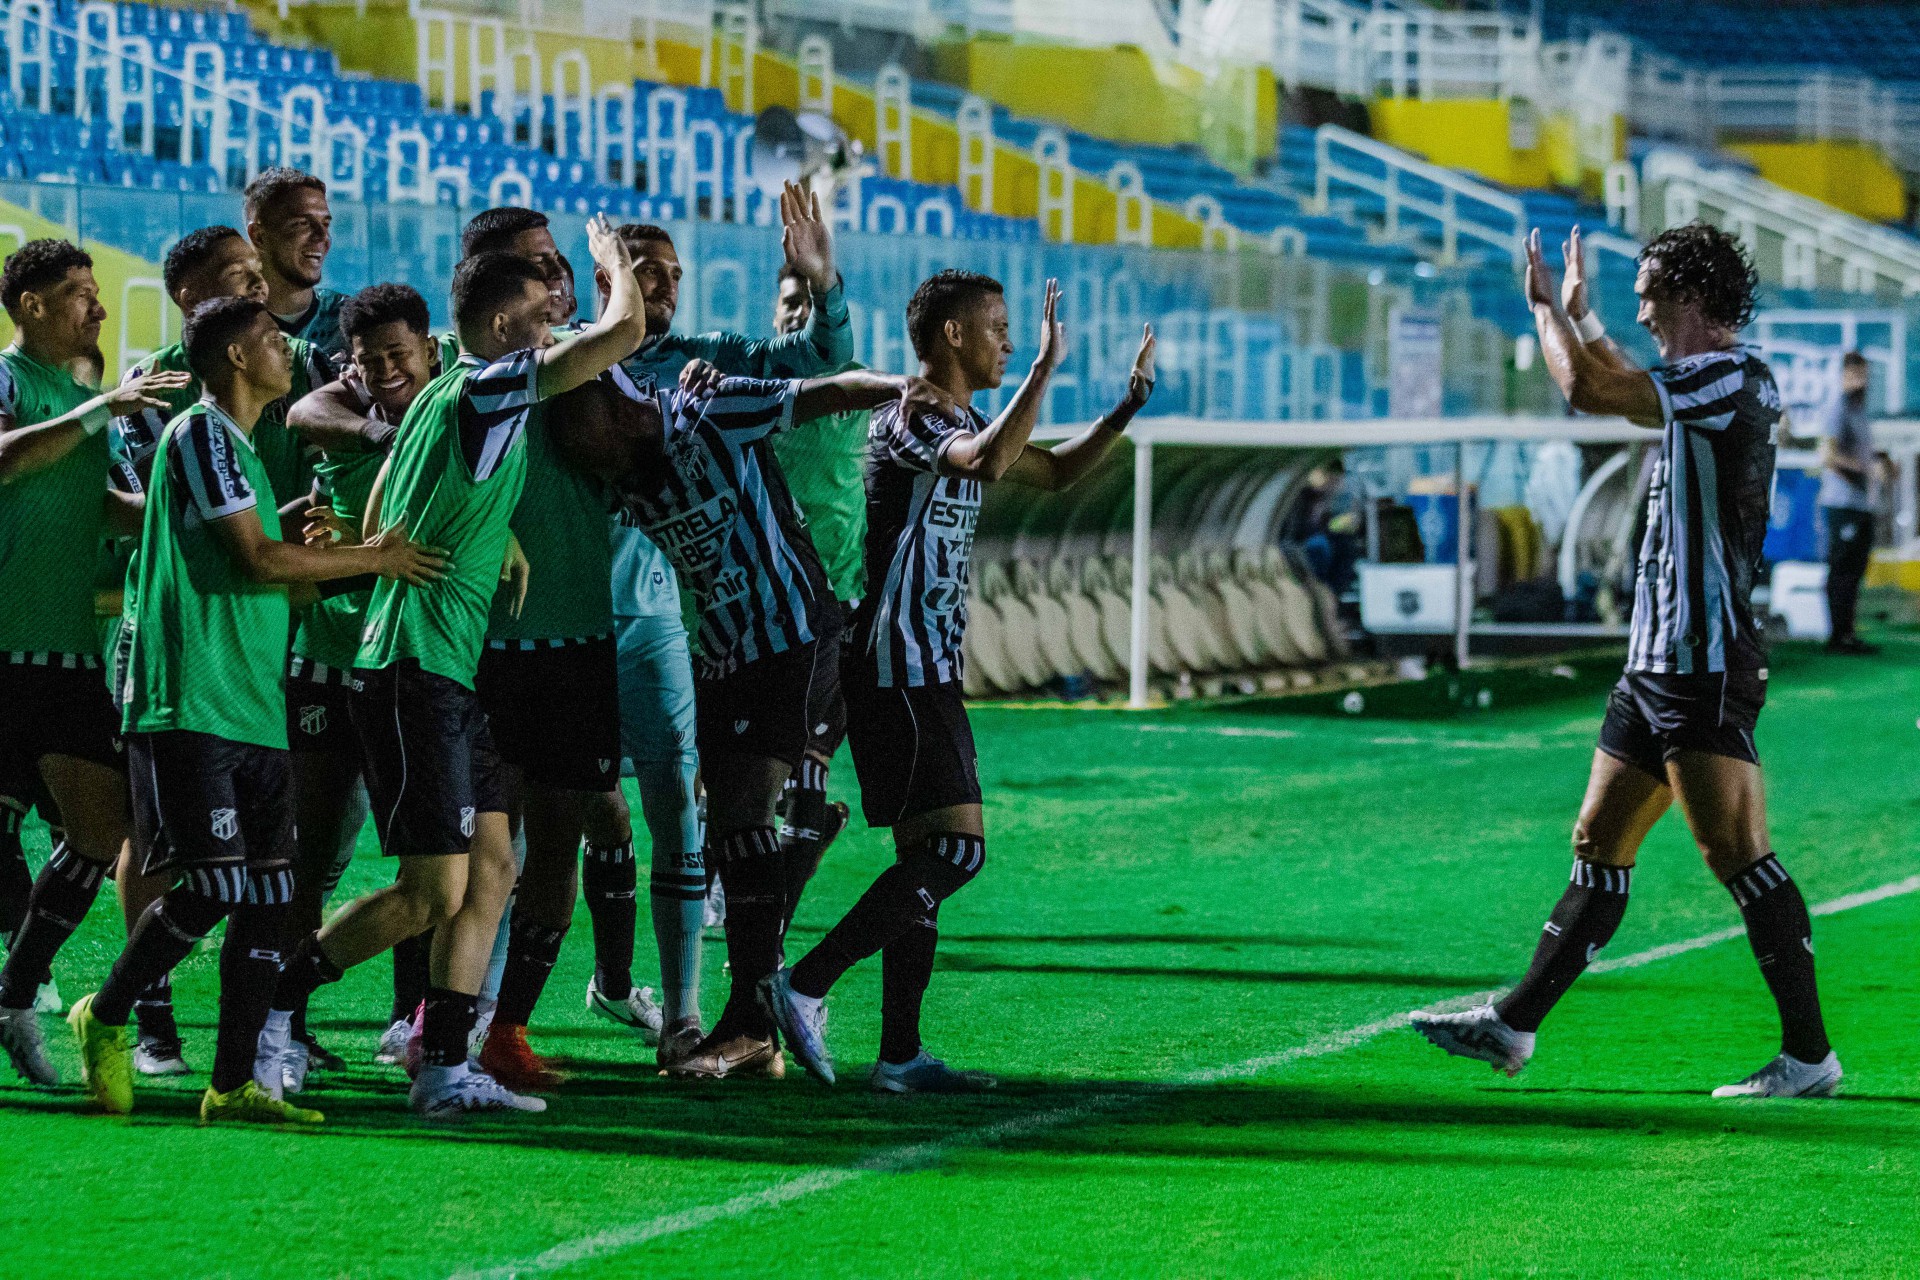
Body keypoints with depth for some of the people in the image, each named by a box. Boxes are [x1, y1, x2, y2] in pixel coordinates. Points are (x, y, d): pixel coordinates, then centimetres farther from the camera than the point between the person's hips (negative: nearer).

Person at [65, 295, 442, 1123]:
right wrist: (375, 559, -7)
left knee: (269, 898, 1)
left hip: (256, 711, 9)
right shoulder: (200, 434, -7)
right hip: (191, 707, -9)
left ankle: (233, 1085, 3)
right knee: (210, 888, -12)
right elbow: (259, 560, -14)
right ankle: (104, 1018, 9)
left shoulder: (242, 448, 23)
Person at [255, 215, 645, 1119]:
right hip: (418, 667, -10)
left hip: (444, 677, 10)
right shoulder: (489, 388, -11)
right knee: (432, 893, -9)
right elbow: (624, 332, -14)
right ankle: (273, 1000, 2)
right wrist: (617, 263, 5)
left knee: (492, 869, 6)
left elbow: (375, 527, 21)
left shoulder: (438, 400, 17)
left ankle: (443, 1068, 6)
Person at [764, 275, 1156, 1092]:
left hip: (930, 674, 10)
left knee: (927, 858, 7)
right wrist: (1045, 367, -28)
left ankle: (900, 1055, 8)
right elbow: (989, 461, -34)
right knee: (955, 849, -16)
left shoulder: (958, 426, 18)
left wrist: (1133, 398, 19)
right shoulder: (906, 422, -14)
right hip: (899, 671, -10)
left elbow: (1057, 472, 30)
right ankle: (803, 987, -14)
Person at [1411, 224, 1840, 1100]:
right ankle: (1513, 1026, 18)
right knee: (1598, 846, 13)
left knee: (1737, 854, -11)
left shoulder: (1731, 378, -14)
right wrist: (1580, 317, 47)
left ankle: (1808, 1054, -9)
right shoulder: (1697, 388, 16)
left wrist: (1547, 308, -3)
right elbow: (1627, 389, 40)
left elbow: (1589, 389, -20)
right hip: (1659, 662, 10)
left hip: (1705, 667, -10)